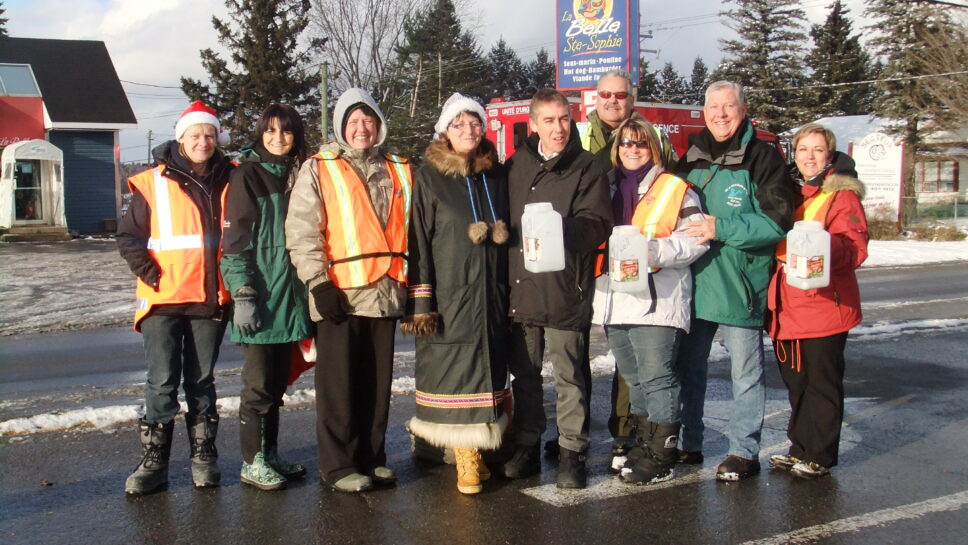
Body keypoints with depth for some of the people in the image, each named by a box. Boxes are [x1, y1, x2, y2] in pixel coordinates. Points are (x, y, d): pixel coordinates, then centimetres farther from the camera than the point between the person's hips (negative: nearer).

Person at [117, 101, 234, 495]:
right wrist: (149, 273, -9)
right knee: (162, 383, -1)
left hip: (210, 299, 2)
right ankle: (153, 462, 7)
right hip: (163, 300, -2)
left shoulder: (229, 182, 8)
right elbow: (128, 236, 3)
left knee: (201, 381, 11)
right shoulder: (153, 183, 1)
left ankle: (204, 456, 20)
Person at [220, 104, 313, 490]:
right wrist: (242, 295, -17)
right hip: (260, 296, -6)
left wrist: (311, 291, 15)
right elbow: (235, 240, -10)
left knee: (277, 382, 12)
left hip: (289, 296, 6)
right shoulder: (247, 176, -4)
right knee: (259, 383, -1)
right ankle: (252, 462, 9)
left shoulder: (297, 176, 14)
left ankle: (270, 455, 22)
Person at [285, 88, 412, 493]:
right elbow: (302, 232, -6)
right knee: (340, 386, 0)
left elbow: (409, 231, 20)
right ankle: (338, 465, 9)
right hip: (339, 295, -4)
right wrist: (318, 282, -14)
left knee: (377, 383, 11)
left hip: (385, 293, 4)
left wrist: (409, 285, 15)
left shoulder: (397, 171, 15)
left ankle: (372, 457, 22)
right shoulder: (318, 169, 2)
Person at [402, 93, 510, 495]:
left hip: (492, 293, 4)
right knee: (457, 371, -4)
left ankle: (476, 449, 16)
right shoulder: (429, 177, 0)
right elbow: (419, 241, -4)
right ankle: (466, 458, 4)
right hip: (448, 294, -4)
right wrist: (420, 303, -10)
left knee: (488, 367, 5)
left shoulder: (496, 174, 13)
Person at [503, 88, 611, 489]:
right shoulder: (516, 167, 13)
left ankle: (572, 452, 11)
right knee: (524, 373, 12)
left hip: (565, 290, -4)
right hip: (521, 288, 4)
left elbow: (596, 224, -11)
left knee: (568, 376, 0)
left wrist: (563, 229, -28)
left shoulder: (588, 168, 0)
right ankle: (526, 447, 24)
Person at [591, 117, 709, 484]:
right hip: (615, 300, 6)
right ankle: (644, 444, 26)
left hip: (656, 300, -6)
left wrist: (653, 250, -21)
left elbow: (695, 239, -9)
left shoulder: (674, 189, -1)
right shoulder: (607, 188, 17)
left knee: (656, 377, -5)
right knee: (633, 379, 15)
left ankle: (662, 455, 3)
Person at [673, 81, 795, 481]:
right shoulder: (690, 158, 12)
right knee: (687, 366, 13)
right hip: (693, 283, 6)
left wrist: (721, 228, -20)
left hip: (740, 285, -6)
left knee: (745, 372, 5)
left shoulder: (762, 158, -6)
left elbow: (777, 220, -14)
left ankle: (744, 451, 16)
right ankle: (688, 444, 27)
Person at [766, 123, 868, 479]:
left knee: (822, 382, 1)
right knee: (796, 380, 14)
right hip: (788, 307, 6)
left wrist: (826, 247, -34)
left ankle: (819, 456, 11)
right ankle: (800, 448, 26)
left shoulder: (842, 195, -4)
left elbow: (855, 248, -15)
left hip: (825, 305, -6)